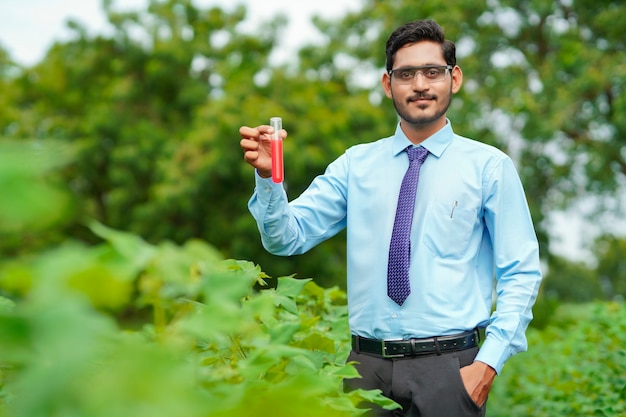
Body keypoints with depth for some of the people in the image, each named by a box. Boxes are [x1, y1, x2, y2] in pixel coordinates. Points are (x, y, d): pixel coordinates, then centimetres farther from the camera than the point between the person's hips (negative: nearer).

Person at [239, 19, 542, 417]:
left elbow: (522, 274, -2)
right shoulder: (356, 164, 7)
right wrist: (268, 176, -17)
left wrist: (488, 363, -12)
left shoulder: (489, 166, 1)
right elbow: (288, 237, 1)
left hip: (447, 367, -2)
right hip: (368, 364, 2)